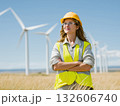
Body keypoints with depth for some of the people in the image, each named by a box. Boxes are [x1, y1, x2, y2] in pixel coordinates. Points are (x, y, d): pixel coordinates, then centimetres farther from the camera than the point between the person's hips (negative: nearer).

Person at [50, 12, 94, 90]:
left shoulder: (85, 45, 10)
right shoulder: (58, 46, 13)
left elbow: (88, 66, -5)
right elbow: (55, 66, -3)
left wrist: (64, 67, -5)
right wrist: (77, 63, -6)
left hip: (83, 86, 0)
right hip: (63, 86, 1)